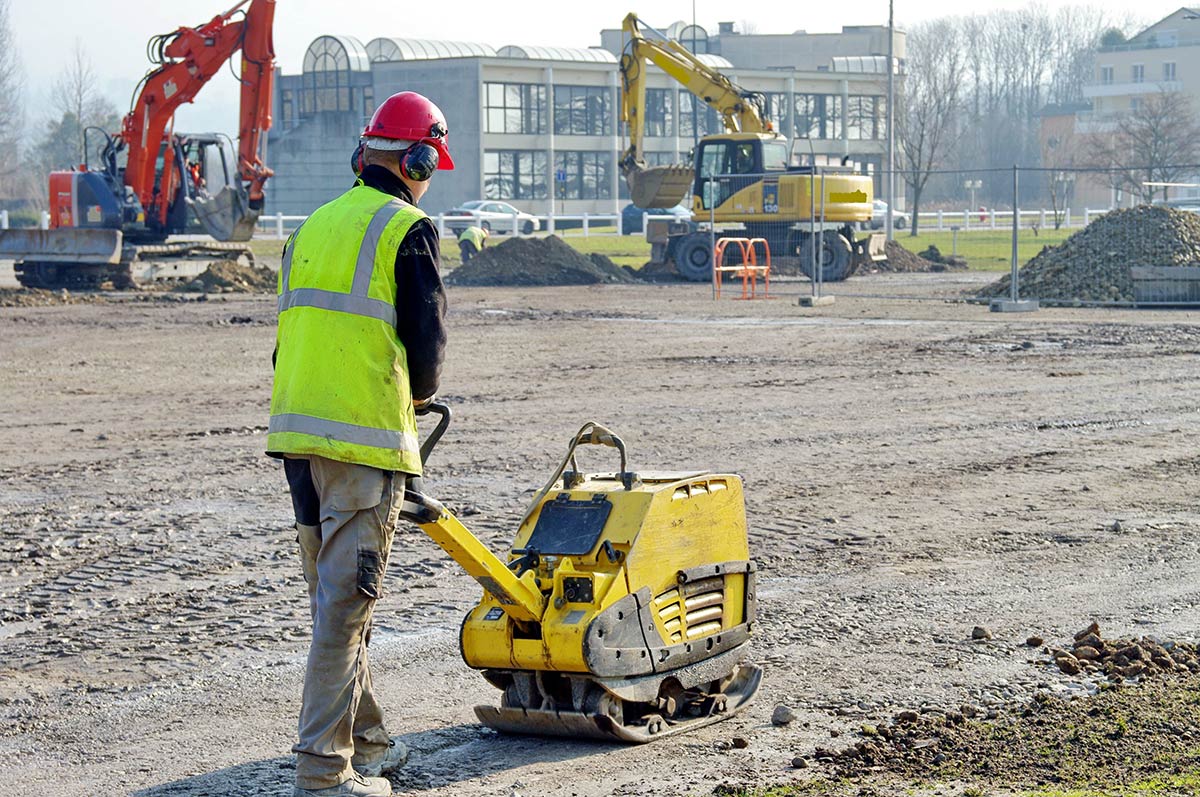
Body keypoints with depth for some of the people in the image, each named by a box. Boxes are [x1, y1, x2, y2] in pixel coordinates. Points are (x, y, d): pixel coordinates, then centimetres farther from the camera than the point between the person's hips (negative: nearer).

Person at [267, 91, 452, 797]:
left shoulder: (315, 225, 16)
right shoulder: (408, 230, -6)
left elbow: (297, 331, 17)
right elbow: (428, 338, -7)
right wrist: (420, 394, 14)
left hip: (296, 427, 7)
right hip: (366, 435, -7)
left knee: (332, 595, 16)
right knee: (348, 600, -5)